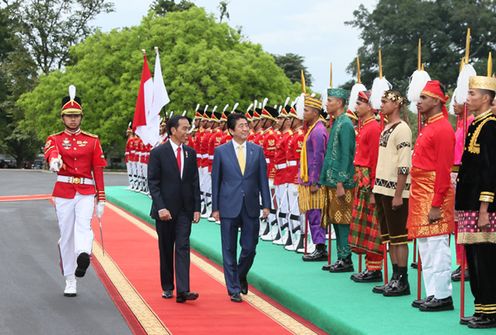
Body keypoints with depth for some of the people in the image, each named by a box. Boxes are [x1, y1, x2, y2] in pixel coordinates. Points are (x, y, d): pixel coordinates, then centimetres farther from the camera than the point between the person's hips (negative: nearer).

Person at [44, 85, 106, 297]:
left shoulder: (92, 141, 8)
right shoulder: (54, 139, 5)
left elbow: (98, 171, 7)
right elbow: (50, 152, -21)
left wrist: (101, 200, 1)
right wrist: (54, 161, -46)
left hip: (86, 193, 0)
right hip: (63, 192, 1)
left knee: (84, 224, -26)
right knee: (66, 235, 4)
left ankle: (83, 256, -54)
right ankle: (70, 281, 13)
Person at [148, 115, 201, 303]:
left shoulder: (190, 153, 7)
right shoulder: (158, 153, -6)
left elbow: (195, 183, 10)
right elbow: (152, 183, -8)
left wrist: (196, 208, 3)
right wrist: (160, 208, -16)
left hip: (185, 210, 3)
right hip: (165, 210, -2)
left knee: (183, 247, -7)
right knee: (166, 250, 9)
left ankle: (182, 291, -13)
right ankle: (167, 287, 22)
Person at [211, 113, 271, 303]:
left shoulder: (257, 151, 5)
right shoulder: (221, 151, 0)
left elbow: (263, 179, 7)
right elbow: (216, 180, 2)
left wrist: (266, 204, 1)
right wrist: (215, 208, -1)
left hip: (251, 208, 2)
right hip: (229, 207, -2)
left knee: (249, 248, 4)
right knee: (229, 250, 3)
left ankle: (241, 275, 33)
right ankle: (234, 289, 12)